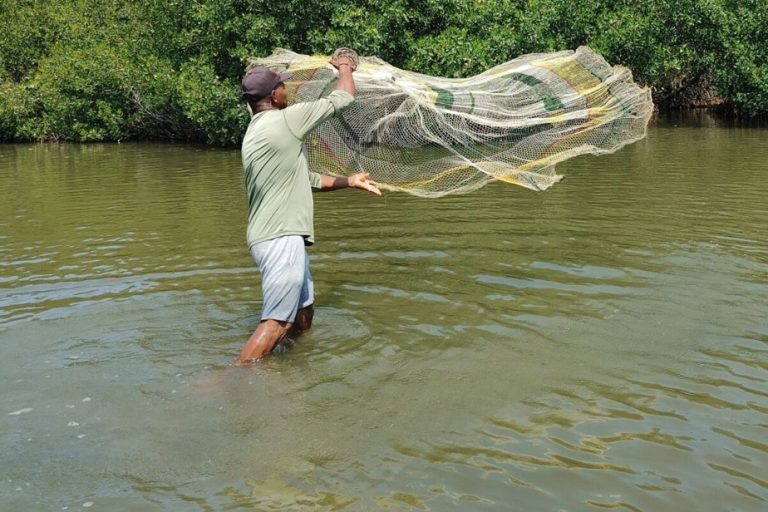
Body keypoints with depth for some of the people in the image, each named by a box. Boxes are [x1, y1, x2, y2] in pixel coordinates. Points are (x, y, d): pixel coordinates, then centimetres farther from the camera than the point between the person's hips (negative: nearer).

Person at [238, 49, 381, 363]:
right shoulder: (284, 121, -11)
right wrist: (345, 66, 16)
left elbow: (304, 179, 23)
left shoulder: (256, 132, 16)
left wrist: (350, 182, 27)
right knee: (277, 322, -12)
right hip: (282, 238, -10)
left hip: (279, 236, 10)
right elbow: (342, 98, -3)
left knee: (303, 315, 18)